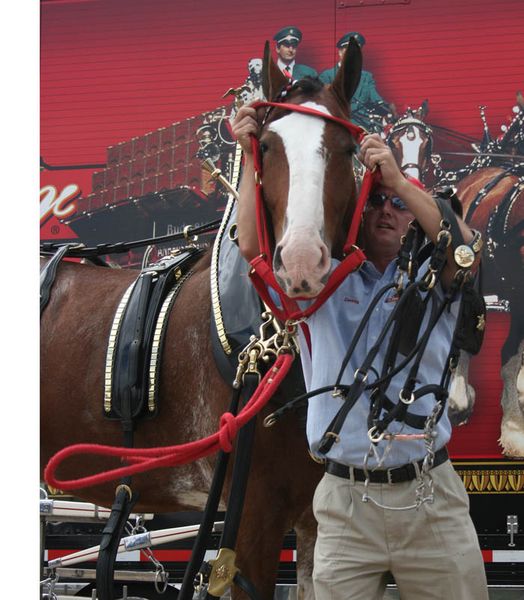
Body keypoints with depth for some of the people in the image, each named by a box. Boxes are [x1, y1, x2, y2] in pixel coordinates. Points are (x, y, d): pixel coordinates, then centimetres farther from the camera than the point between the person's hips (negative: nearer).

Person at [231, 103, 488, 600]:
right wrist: (251, 158, -9)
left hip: (431, 497, 0)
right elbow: (252, 246, -6)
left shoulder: (430, 279, 8)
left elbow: (462, 247, -14)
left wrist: (399, 181, -22)